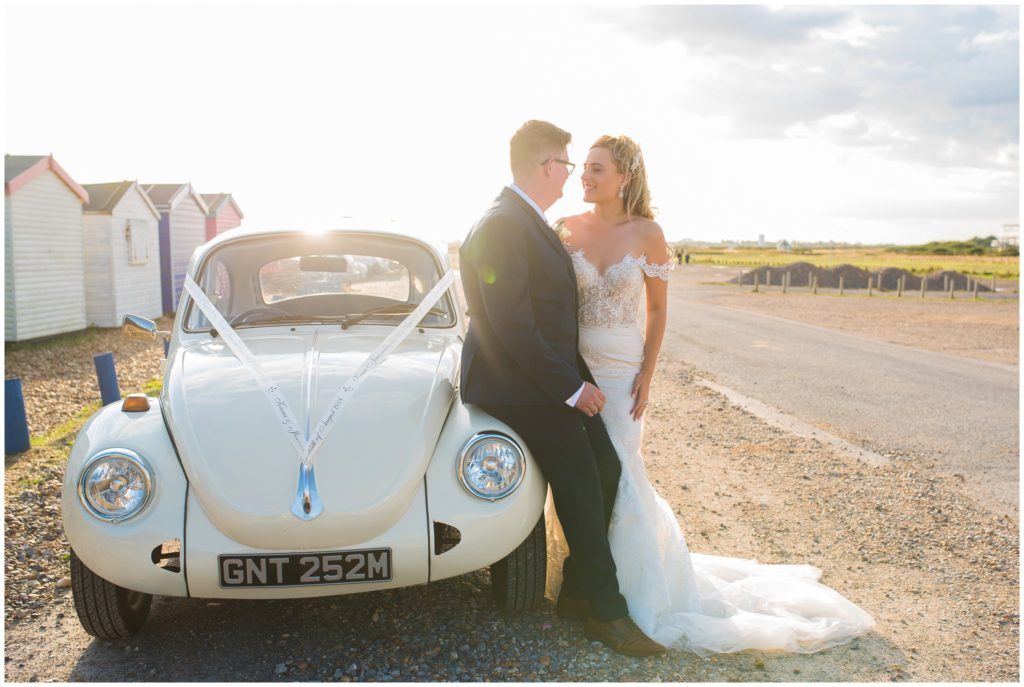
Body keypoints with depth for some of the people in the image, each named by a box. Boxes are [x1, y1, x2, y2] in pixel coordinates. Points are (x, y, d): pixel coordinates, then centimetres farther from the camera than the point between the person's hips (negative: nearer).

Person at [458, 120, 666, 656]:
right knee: (580, 482, -8)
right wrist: (572, 387, -18)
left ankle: (579, 590, 18)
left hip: (554, 376, 10)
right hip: (517, 385, -9)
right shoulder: (501, 227, -19)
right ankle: (605, 612, 7)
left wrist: (578, 376, 12)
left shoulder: (530, 221, 14)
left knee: (606, 469, 4)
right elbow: (512, 327, -24)